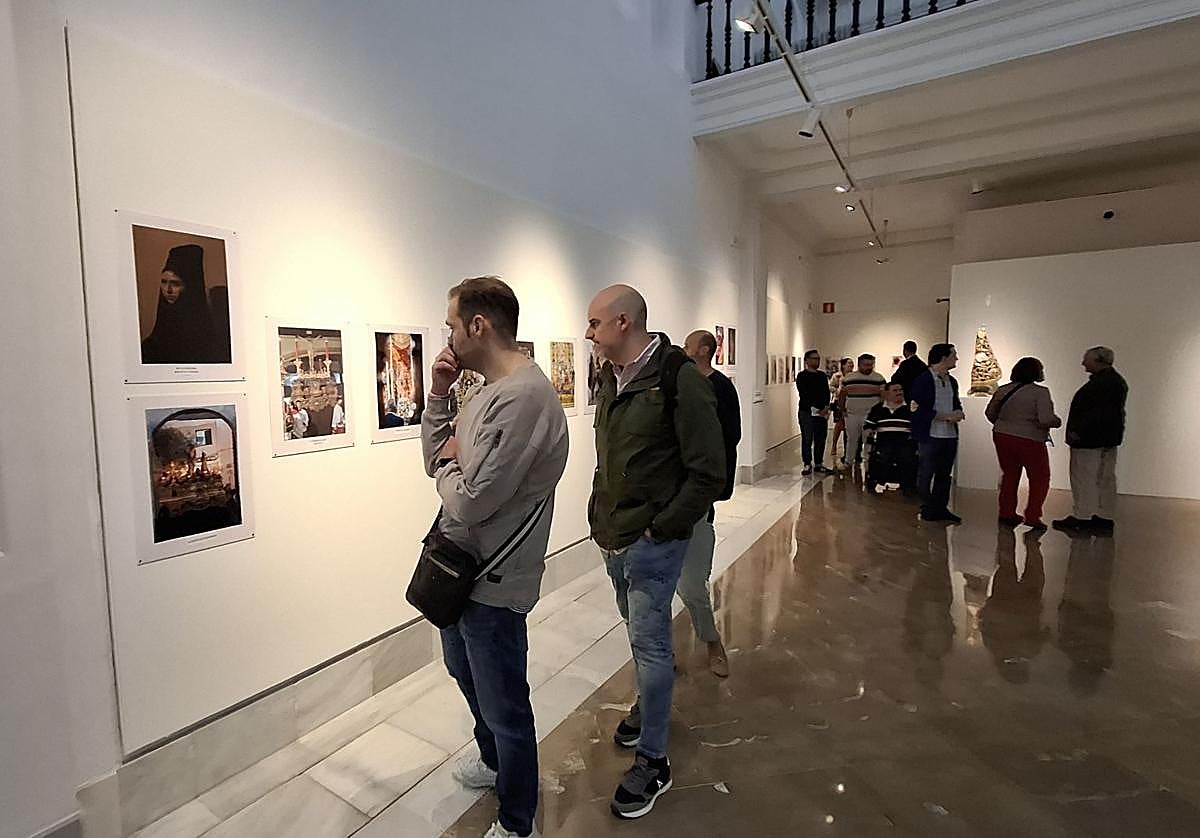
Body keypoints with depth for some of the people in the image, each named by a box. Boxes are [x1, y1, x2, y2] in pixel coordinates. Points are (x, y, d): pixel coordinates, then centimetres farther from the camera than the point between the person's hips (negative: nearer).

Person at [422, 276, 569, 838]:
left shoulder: (521, 397, -28)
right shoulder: (489, 391, 6)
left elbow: (471, 502, -30)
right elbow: (435, 460, 9)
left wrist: (449, 465, -9)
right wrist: (438, 395, -2)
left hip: (493, 582, -10)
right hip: (460, 569, 11)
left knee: (504, 707, 10)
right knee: (464, 671, 30)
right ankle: (494, 761, 56)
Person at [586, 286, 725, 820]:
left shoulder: (679, 379, -18)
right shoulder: (610, 378, 5)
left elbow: (708, 473, -18)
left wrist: (658, 531, -15)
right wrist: (600, 517, 9)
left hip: (652, 542, -7)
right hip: (613, 537, 7)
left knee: (649, 642, 4)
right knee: (638, 632, 23)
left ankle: (653, 761, 23)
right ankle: (648, 705, 47)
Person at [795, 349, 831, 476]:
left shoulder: (822, 375, 15)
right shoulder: (802, 375, -2)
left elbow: (826, 393, 8)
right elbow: (803, 394, -10)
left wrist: (826, 407, -8)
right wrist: (814, 409, -17)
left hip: (822, 412, 5)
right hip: (806, 412, -5)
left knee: (820, 439, 7)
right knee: (807, 439, -3)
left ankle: (819, 464, 15)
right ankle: (807, 464, 4)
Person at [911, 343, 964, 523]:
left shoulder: (952, 381, 14)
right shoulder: (922, 381, -11)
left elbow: (957, 404, 26)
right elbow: (919, 410, -17)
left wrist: (959, 413, 2)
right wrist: (947, 416, -16)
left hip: (950, 436, 7)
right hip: (930, 436, -7)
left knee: (944, 475, 14)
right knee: (926, 475, 3)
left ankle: (941, 508, 25)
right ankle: (928, 510, 14)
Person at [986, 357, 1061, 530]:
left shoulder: (1003, 390, 3)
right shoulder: (1040, 392, -14)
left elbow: (990, 413, 11)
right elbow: (1046, 420, -21)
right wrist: (1058, 422, 0)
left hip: (1002, 437, 5)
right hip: (1030, 440, -5)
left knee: (1009, 475, 18)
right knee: (1040, 478, 12)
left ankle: (1007, 513, 21)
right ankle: (1032, 516, 8)